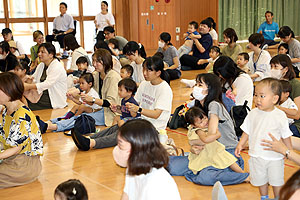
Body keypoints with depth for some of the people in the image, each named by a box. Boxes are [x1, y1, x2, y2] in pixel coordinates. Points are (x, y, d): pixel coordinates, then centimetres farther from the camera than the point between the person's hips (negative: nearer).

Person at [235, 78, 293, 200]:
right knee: (261, 180, 17)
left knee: (277, 181, 8)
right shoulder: (253, 113, -4)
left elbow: (286, 136, -3)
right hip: (256, 156, 3)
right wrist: (240, 144, -1)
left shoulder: (280, 116, -12)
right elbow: (247, 131, 7)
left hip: (275, 157, -3)